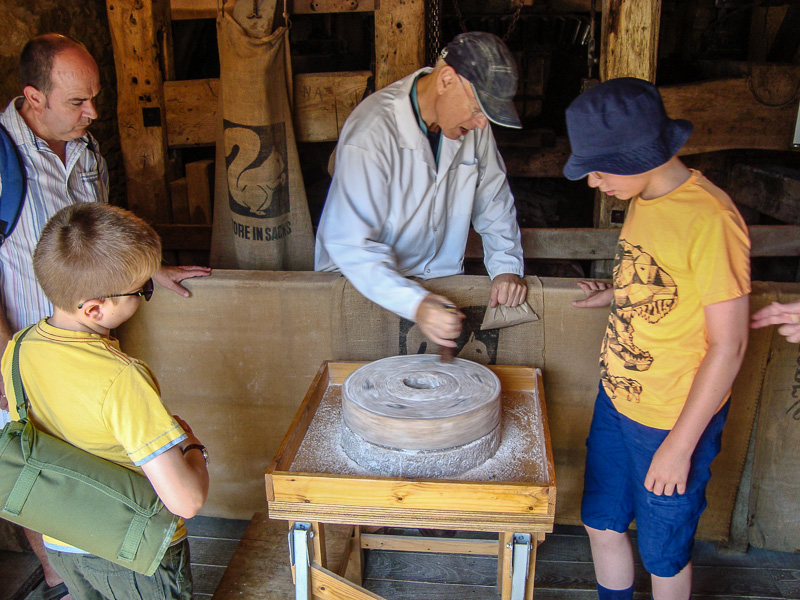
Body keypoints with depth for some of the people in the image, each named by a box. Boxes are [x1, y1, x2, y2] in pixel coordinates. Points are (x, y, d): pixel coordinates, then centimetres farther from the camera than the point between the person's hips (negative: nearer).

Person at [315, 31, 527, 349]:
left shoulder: (472, 123, -5)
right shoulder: (372, 132, -26)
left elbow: (493, 198, 8)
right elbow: (350, 243, -28)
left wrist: (506, 266, -6)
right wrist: (415, 304, -39)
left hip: (440, 277, 5)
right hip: (364, 285, -4)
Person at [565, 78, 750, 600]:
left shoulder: (710, 219, -24)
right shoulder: (645, 198, 2)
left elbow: (728, 345, -21)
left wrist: (681, 444, -18)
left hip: (674, 421, -7)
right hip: (616, 400, 8)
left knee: (663, 554, 14)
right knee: (602, 523, 22)